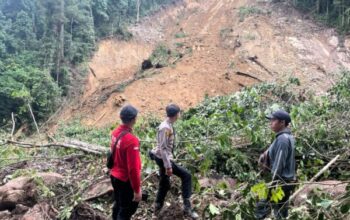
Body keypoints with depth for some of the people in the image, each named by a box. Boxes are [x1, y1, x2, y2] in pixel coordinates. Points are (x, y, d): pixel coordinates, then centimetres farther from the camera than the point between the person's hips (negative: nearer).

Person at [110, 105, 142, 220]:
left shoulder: (115, 133, -4)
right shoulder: (131, 140, -30)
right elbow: (133, 168, -27)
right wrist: (137, 190, -20)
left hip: (114, 176, 8)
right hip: (126, 180, -8)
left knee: (118, 204, 26)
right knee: (127, 210, 8)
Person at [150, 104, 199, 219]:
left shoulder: (169, 126, 7)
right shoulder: (165, 128, -23)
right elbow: (162, 148, -25)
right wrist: (168, 166, -25)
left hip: (165, 158, 10)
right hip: (163, 158, -10)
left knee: (165, 184, 19)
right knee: (186, 175, -9)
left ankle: (157, 208, 33)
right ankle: (187, 207, -6)